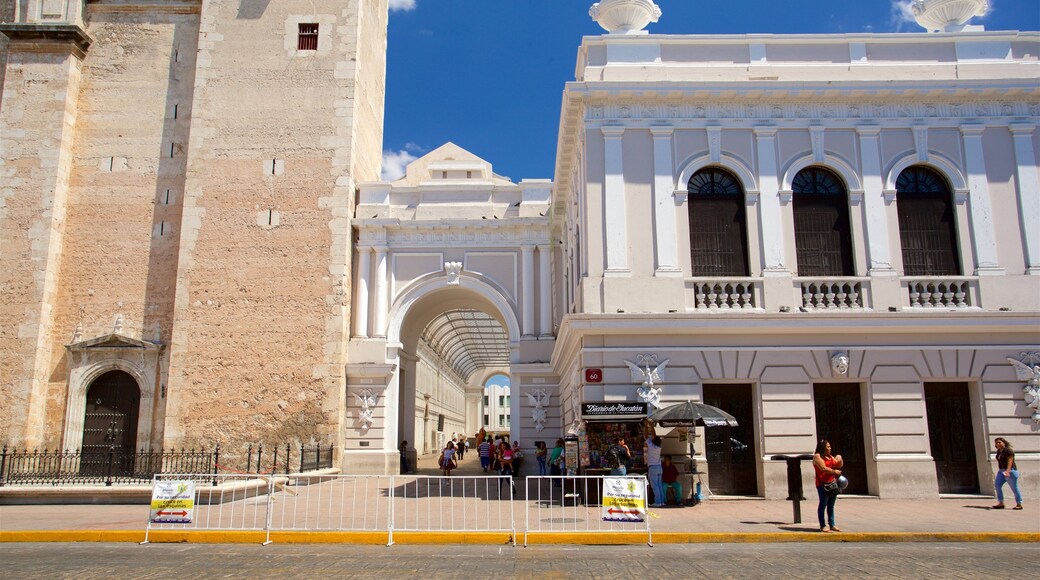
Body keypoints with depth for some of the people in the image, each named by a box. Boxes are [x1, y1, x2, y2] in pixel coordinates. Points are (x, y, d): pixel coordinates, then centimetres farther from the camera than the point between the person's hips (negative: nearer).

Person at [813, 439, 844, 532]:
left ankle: (832, 525, 16)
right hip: (823, 484, -8)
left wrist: (839, 459, 5)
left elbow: (839, 466, 24)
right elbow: (823, 468, -17)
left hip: (832, 483, 8)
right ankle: (822, 526, -3)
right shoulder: (817, 456, -7)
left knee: (831, 505, 11)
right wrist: (834, 471, -7)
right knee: (823, 504, -5)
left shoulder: (830, 457, 19)